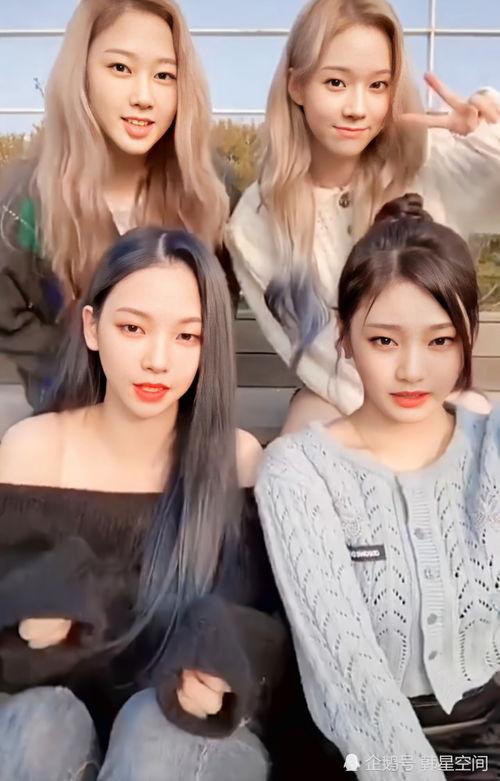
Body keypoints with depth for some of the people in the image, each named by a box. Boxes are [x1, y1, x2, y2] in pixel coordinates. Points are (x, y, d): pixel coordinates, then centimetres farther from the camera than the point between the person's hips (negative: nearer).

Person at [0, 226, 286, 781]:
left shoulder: (239, 460, -9)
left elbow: (269, 621, -5)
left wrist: (223, 670, -26)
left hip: (188, 734, 1)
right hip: (45, 724, 0)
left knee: (156, 727, -31)